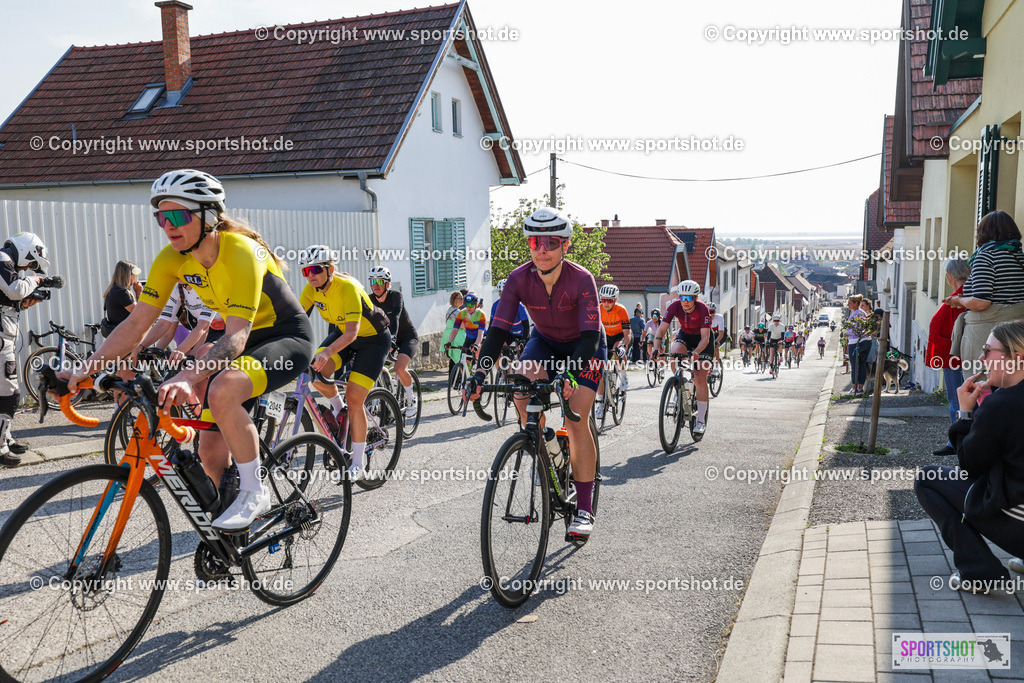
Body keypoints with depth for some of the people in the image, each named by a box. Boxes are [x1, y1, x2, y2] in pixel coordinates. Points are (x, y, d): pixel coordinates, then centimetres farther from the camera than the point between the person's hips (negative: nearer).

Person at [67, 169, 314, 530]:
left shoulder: (240, 252, -28)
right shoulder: (172, 258, -8)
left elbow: (236, 337, -37)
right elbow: (137, 322, -6)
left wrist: (188, 378, -51)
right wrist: (85, 370, -16)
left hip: (288, 338, -7)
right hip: (246, 340, 7)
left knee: (222, 391, -36)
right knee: (211, 451, 2)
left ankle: (254, 492, -17)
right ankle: (236, 534, 28)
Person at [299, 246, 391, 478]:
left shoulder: (348, 288, -32)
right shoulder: (311, 289, -13)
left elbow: (352, 332, -41)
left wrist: (327, 353, -56)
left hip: (374, 339, -6)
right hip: (341, 332, 6)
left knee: (354, 398, -13)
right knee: (316, 371, -23)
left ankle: (358, 465, 0)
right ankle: (338, 408, 9)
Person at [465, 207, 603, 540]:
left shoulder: (581, 279, -30)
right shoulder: (519, 279, -22)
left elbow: (590, 336, -36)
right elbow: (498, 329, -26)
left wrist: (570, 374, -52)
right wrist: (480, 373, -40)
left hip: (584, 347, -3)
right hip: (545, 342, 3)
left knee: (577, 420, -17)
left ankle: (585, 509, -7)